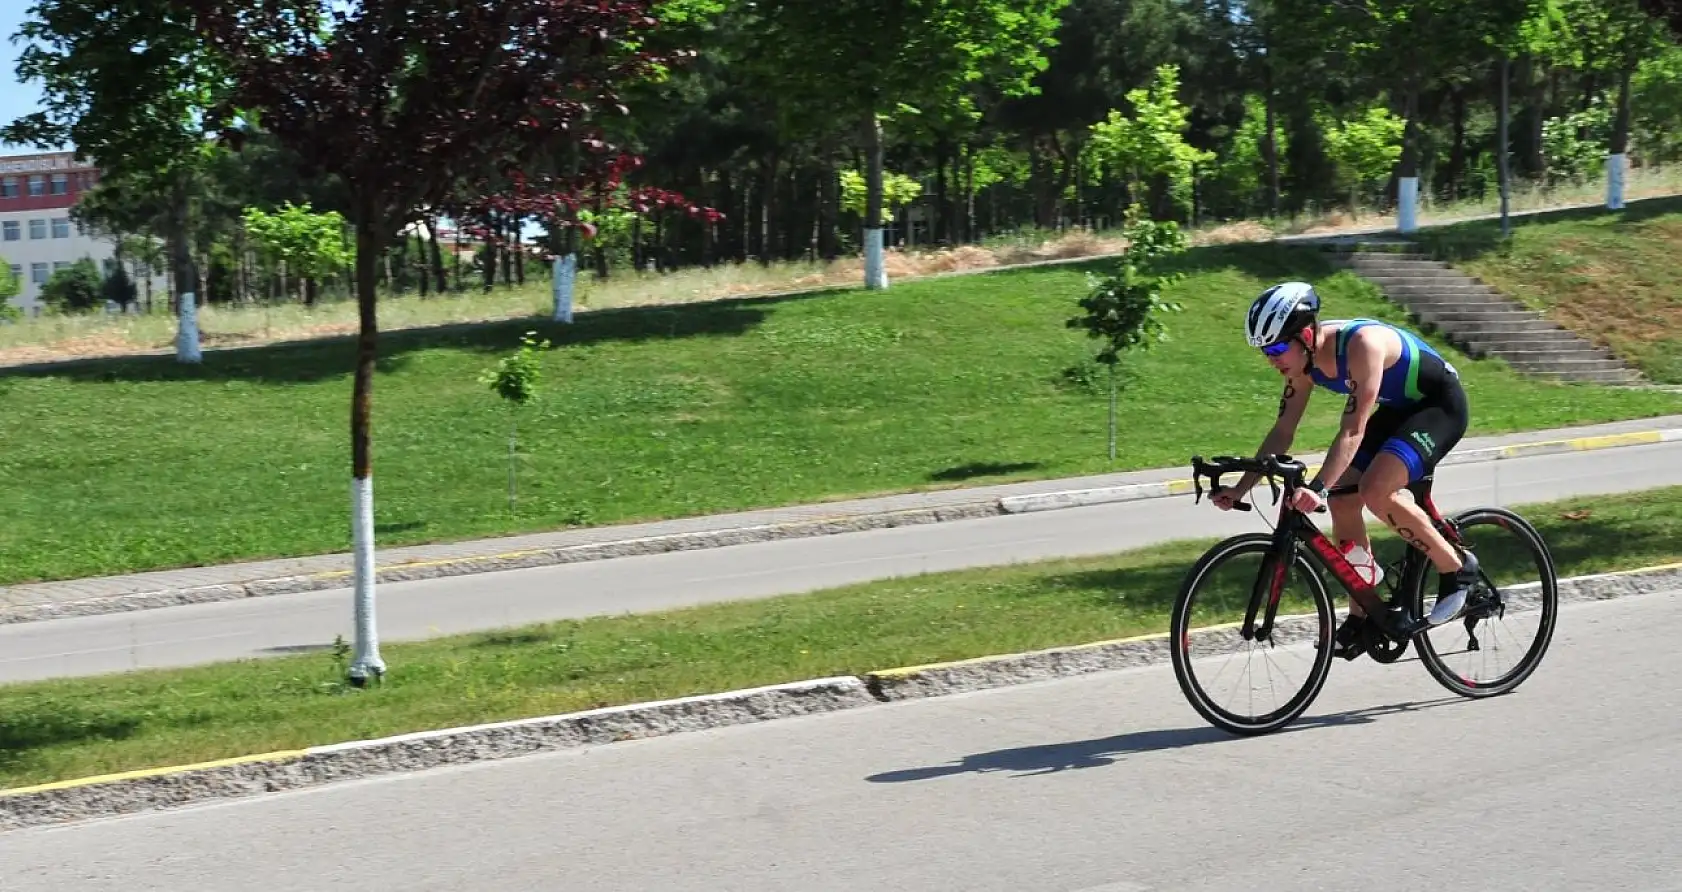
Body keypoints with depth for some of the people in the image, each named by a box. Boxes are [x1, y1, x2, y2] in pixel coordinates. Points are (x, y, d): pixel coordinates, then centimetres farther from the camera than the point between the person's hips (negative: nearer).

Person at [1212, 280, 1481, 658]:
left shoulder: (1362, 343, -34)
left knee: (1375, 491, -27)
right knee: (1342, 501, -4)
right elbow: (1283, 432, -3)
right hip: (1398, 409, 8)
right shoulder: (1303, 360, -9)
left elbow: (1353, 431, -38)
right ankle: (1361, 618, 8)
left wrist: (1318, 488, -48)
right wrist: (1239, 490, -10)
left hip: (1441, 405, -8)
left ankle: (1458, 570, -9)